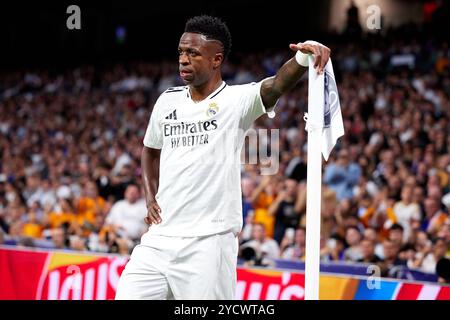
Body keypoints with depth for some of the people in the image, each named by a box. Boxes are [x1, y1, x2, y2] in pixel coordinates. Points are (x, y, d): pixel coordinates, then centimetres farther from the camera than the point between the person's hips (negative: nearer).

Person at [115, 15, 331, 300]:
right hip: (159, 238, 5)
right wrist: (150, 198, 14)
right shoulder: (168, 101, 11)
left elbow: (278, 85, -25)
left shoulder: (237, 100, -5)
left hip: (209, 242, -5)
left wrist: (303, 57, -45)